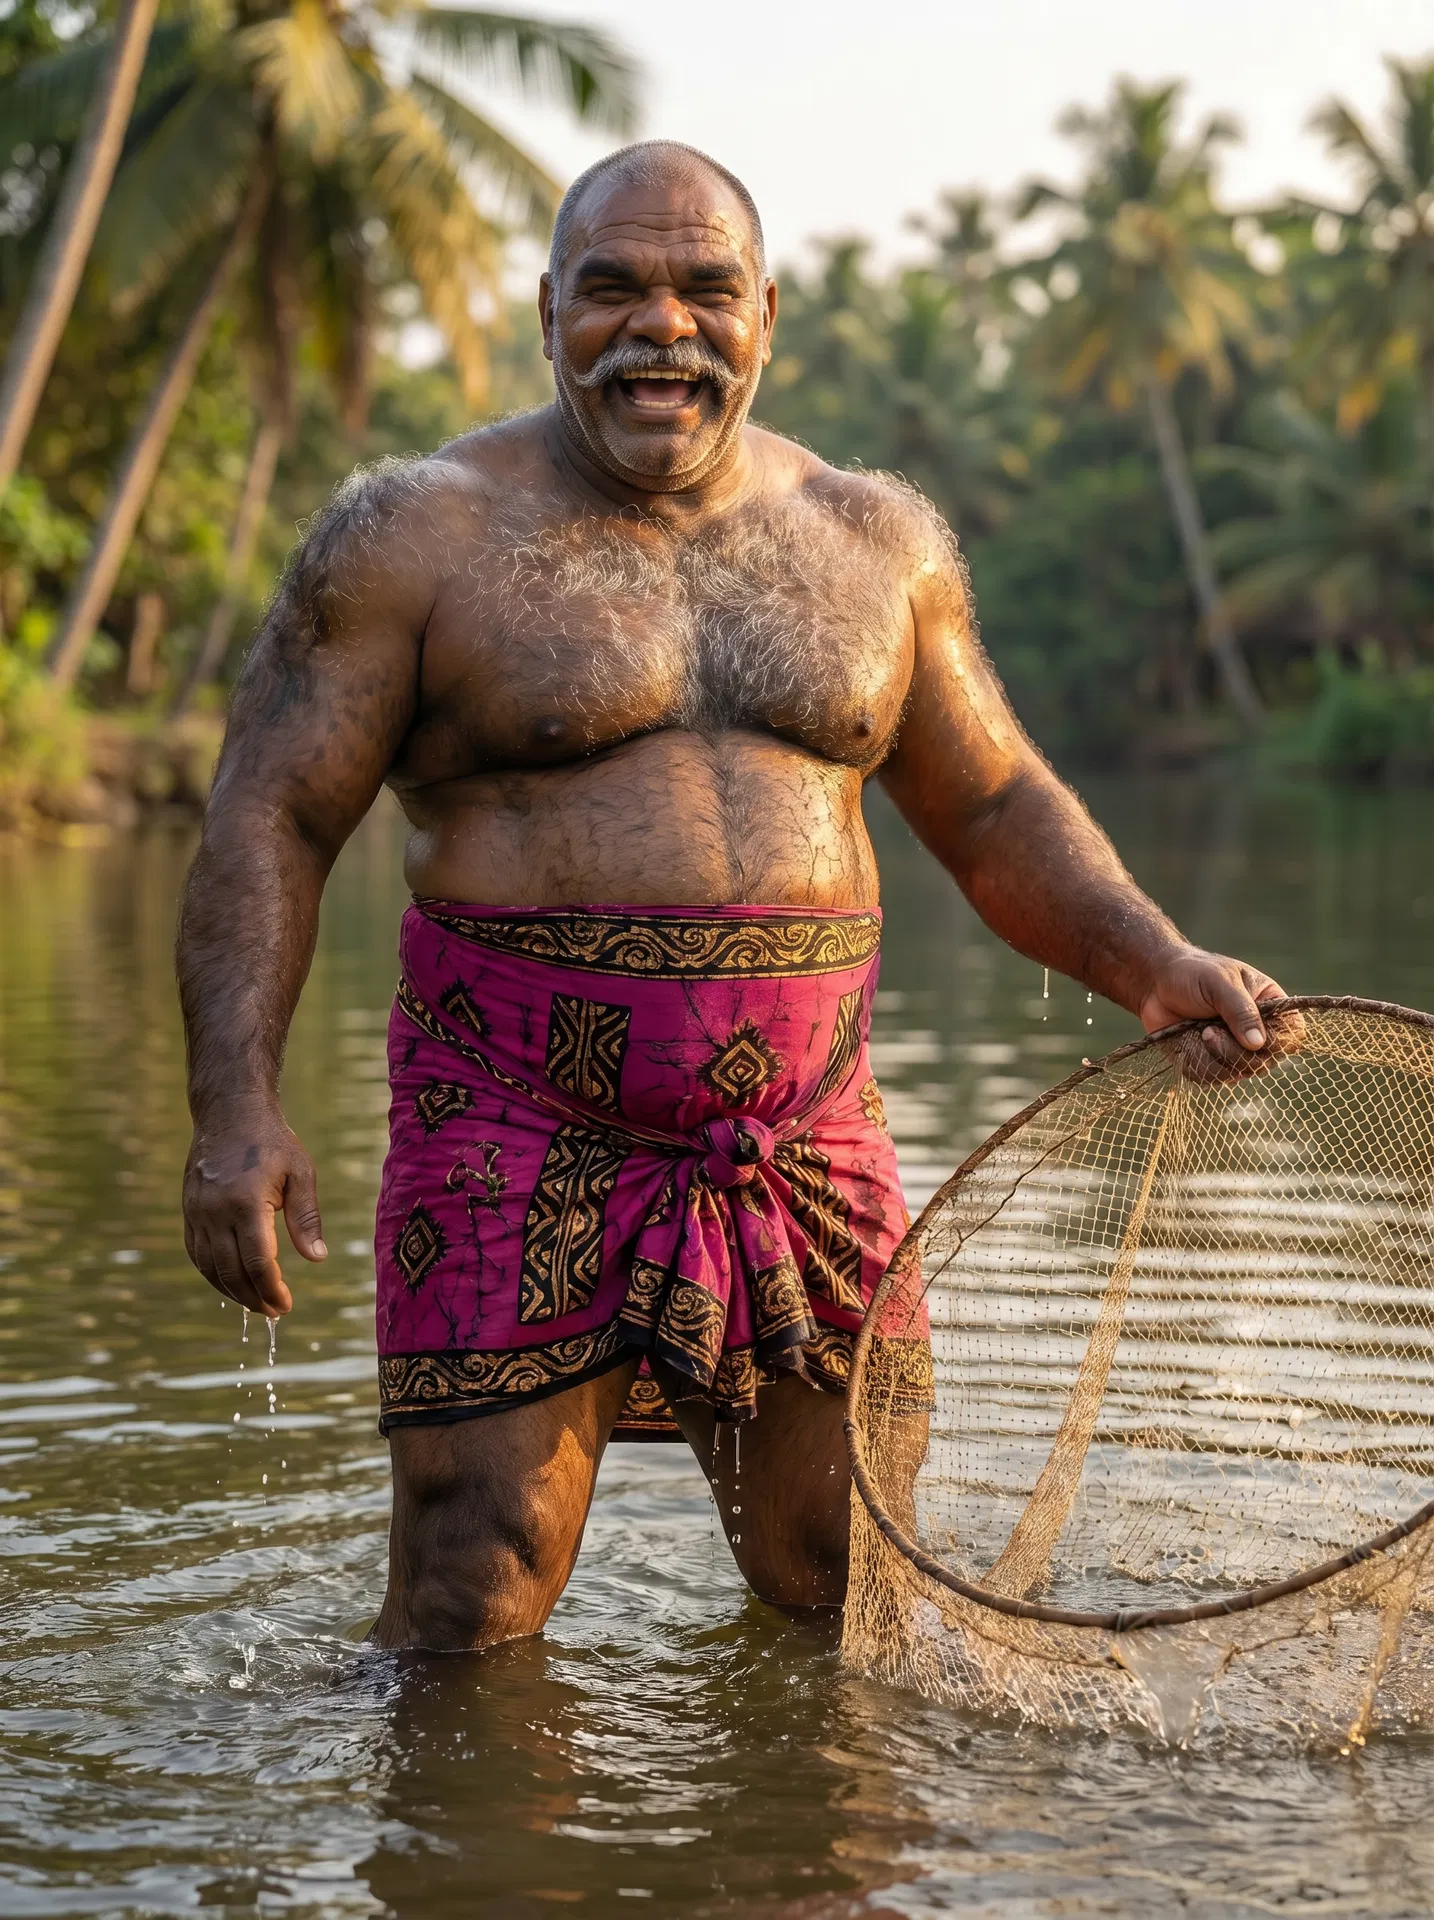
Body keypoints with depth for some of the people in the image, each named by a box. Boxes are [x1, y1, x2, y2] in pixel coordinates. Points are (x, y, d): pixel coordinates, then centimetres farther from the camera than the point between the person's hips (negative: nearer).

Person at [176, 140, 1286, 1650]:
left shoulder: (878, 543, 10)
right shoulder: (416, 536, -1)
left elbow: (997, 811, 18)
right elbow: (268, 823, -3)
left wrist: (1152, 963, 0)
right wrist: (236, 1110, -16)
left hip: (806, 1133, 4)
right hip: (517, 1136, -3)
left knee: (856, 1606, 11)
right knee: (469, 1631, -4)